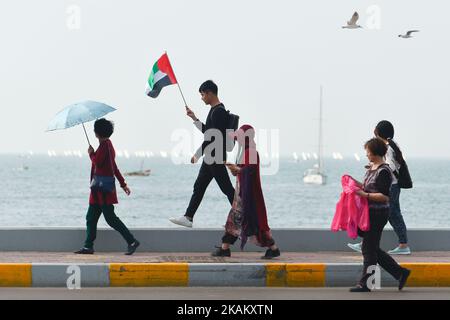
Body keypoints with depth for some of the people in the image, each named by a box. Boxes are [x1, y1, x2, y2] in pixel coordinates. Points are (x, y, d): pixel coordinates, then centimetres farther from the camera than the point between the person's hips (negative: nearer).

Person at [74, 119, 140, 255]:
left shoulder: (104, 145, -13)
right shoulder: (108, 144, 17)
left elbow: (97, 162, -22)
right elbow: (114, 167, 23)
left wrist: (91, 153, -2)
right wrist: (123, 184, 26)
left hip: (103, 187, -10)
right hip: (99, 188, 10)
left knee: (110, 217, -10)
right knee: (91, 217, 11)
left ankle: (132, 241, -10)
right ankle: (88, 246, 13)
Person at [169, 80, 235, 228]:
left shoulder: (219, 112, -17)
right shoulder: (214, 110, 15)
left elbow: (213, 137, -22)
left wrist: (198, 154, -18)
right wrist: (194, 119, 21)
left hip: (216, 158, -10)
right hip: (210, 157, 10)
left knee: (226, 188, -5)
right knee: (199, 187, 10)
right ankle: (188, 217, 11)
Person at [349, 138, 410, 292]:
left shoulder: (383, 171, -17)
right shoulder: (372, 168, 12)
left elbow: (384, 197, -21)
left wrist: (365, 195, -23)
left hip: (378, 214, -10)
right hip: (370, 212, 10)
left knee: (369, 249, -3)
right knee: (372, 249, 13)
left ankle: (365, 284, 4)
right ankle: (400, 273, 19)